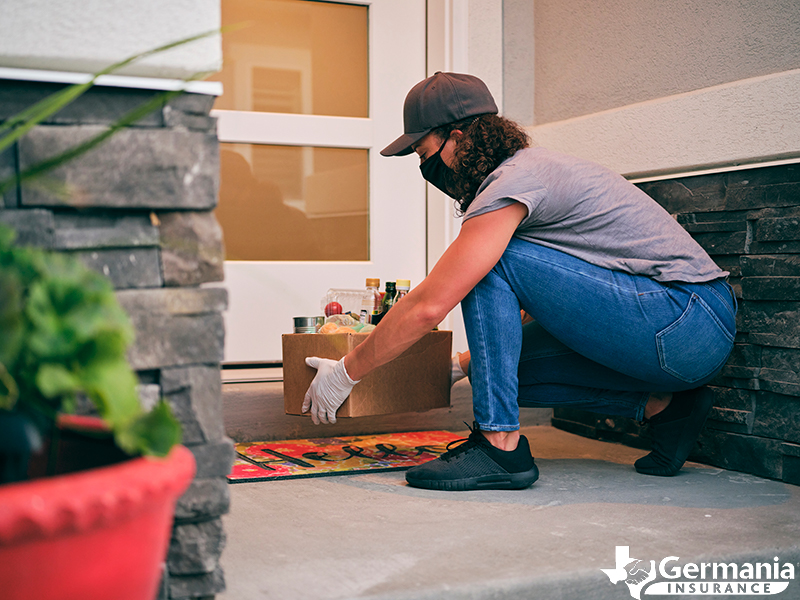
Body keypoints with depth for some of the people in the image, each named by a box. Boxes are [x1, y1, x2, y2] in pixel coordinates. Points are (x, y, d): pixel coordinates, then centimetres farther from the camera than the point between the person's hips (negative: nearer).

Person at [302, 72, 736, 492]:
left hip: (687, 325, -10)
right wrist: (465, 364, 29)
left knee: (492, 264, -14)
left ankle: (500, 445, -14)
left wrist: (344, 374, -5)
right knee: (503, 366, 8)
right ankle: (663, 407, 7)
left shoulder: (513, 182, -15)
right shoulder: (531, 169, 16)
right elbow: (528, 306, 27)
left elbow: (428, 307, -16)